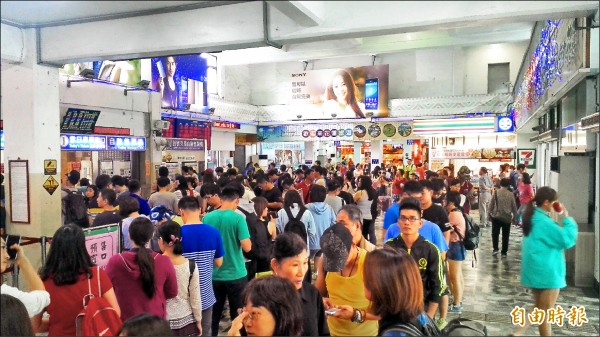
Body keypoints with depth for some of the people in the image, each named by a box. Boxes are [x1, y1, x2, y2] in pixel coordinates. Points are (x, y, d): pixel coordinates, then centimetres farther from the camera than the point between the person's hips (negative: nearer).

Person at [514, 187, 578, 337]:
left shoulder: (534, 217, 9)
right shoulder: (543, 222, -22)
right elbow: (567, 240, -21)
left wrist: (560, 220, 6)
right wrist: (567, 219, -11)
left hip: (535, 271, 9)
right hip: (546, 273, -9)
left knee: (539, 308, 20)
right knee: (545, 312, 6)